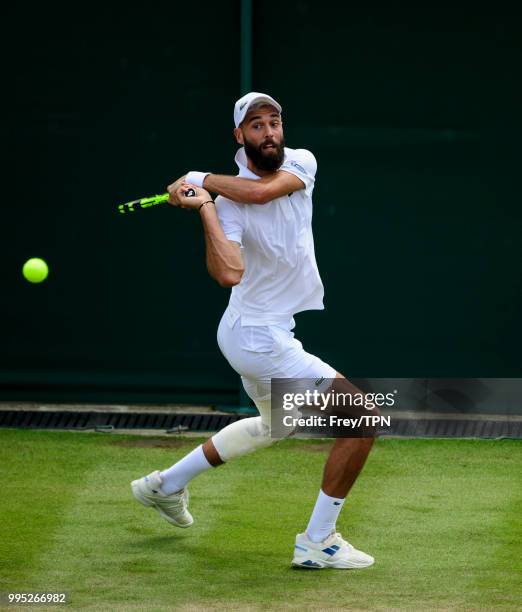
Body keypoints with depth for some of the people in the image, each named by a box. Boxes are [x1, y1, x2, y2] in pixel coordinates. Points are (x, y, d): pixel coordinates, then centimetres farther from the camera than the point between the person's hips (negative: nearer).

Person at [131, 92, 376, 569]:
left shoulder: (301, 163, -4)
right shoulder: (229, 201, -20)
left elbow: (262, 190, -25)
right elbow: (229, 274, -35)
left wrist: (201, 179, -16)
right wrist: (204, 207, -32)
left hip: (265, 332, 9)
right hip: (260, 338, -9)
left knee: (273, 424, 34)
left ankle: (167, 485, 42)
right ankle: (318, 542, -5)